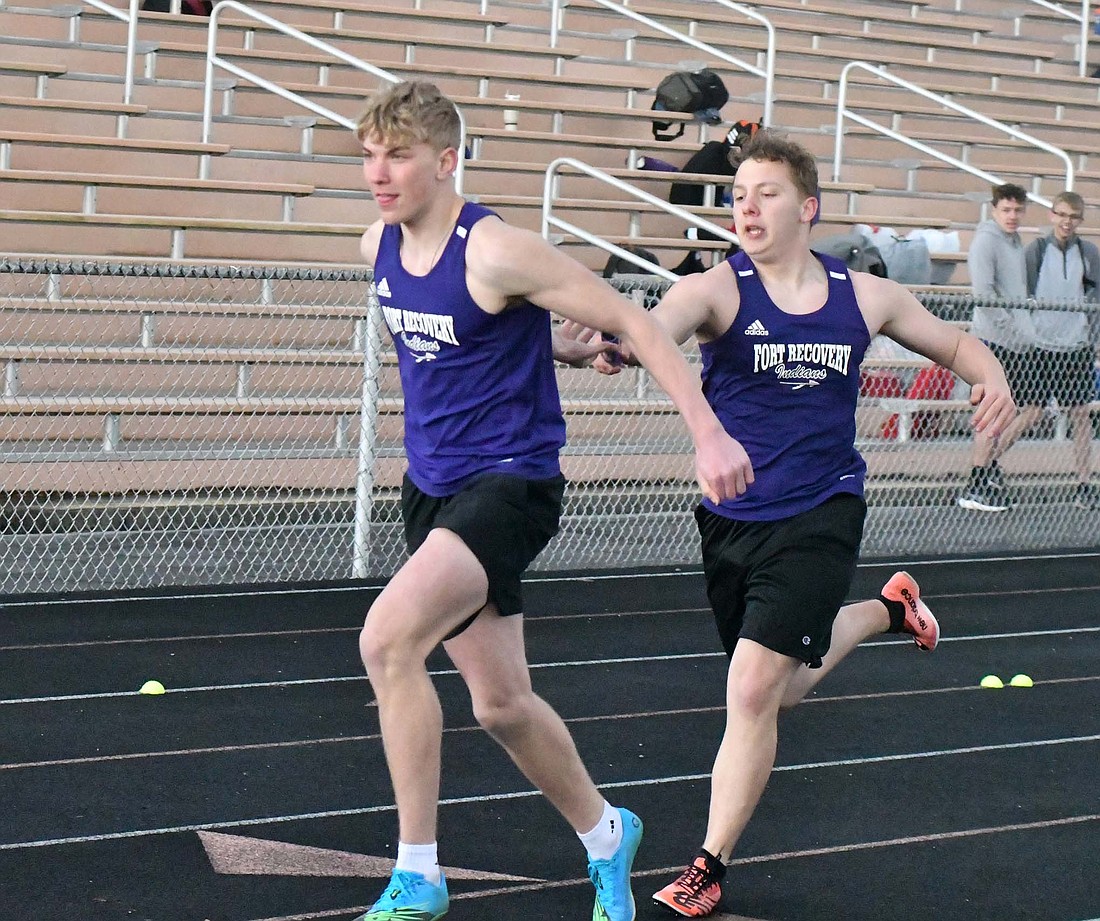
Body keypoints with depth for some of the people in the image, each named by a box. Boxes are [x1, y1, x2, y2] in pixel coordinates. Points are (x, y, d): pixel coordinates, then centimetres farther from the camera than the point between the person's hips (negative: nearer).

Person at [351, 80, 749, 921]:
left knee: (388, 639, -27)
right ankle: (605, 835, 40)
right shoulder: (379, 248, 3)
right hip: (432, 487, 8)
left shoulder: (495, 252, -19)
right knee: (501, 703, 14)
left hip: (509, 482, -8)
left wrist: (710, 434, -20)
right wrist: (561, 347, 15)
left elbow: (632, 322, -15)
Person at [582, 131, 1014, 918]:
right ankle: (887, 610, 47)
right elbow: (658, 326, -32)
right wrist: (620, 344, -57)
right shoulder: (718, 290, -9)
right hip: (731, 520, 2)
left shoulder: (865, 297, 0)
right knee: (777, 692, 18)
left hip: (819, 519, -2)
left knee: (753, 691, -14)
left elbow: (955, 342, 16)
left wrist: (992, 380, -7)